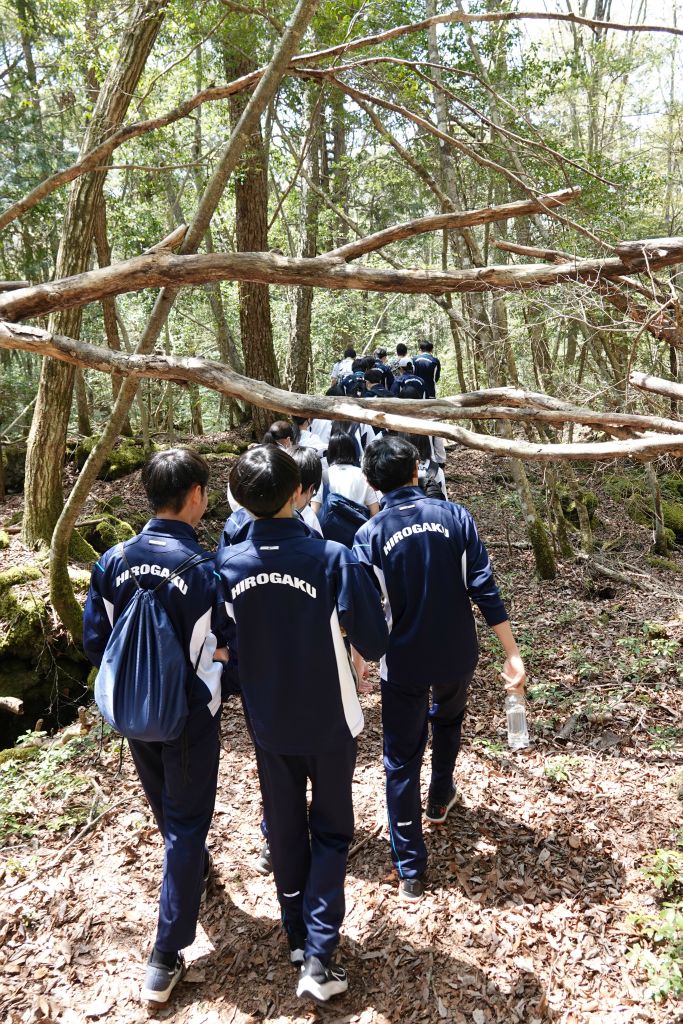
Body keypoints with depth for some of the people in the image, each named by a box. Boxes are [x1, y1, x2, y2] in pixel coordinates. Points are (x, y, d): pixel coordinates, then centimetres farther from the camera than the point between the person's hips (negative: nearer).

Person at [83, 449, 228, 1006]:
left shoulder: (113, 560, -12)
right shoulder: (209, 567, -24)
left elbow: (95, 640, -4)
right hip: (190, 715, -5)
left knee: (165, 807, 28)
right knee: (187, 823, 11)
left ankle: (193, 866, 57)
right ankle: (167, 958, 17)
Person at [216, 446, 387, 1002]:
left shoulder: (228, 565, -13)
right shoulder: (333, 558, -24)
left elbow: (224, 645, 1)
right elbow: (374, 644, -16)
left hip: (268, 724, 3)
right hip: (330, 722, -3)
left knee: (284, 827, 21)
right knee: (330, 831, 16)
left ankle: (298, 936, 38)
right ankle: (319, 957, 14)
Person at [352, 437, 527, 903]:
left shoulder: (370, 535, -10)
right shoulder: (455, 516, -8)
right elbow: (485, 589, -10)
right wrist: (512, 653, -6)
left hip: (403, 664, -2)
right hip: (457, 656, 2)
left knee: (402, 762, 10)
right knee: (447, 721, 33)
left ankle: (411, 872, 17)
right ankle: (441, 799, 52)